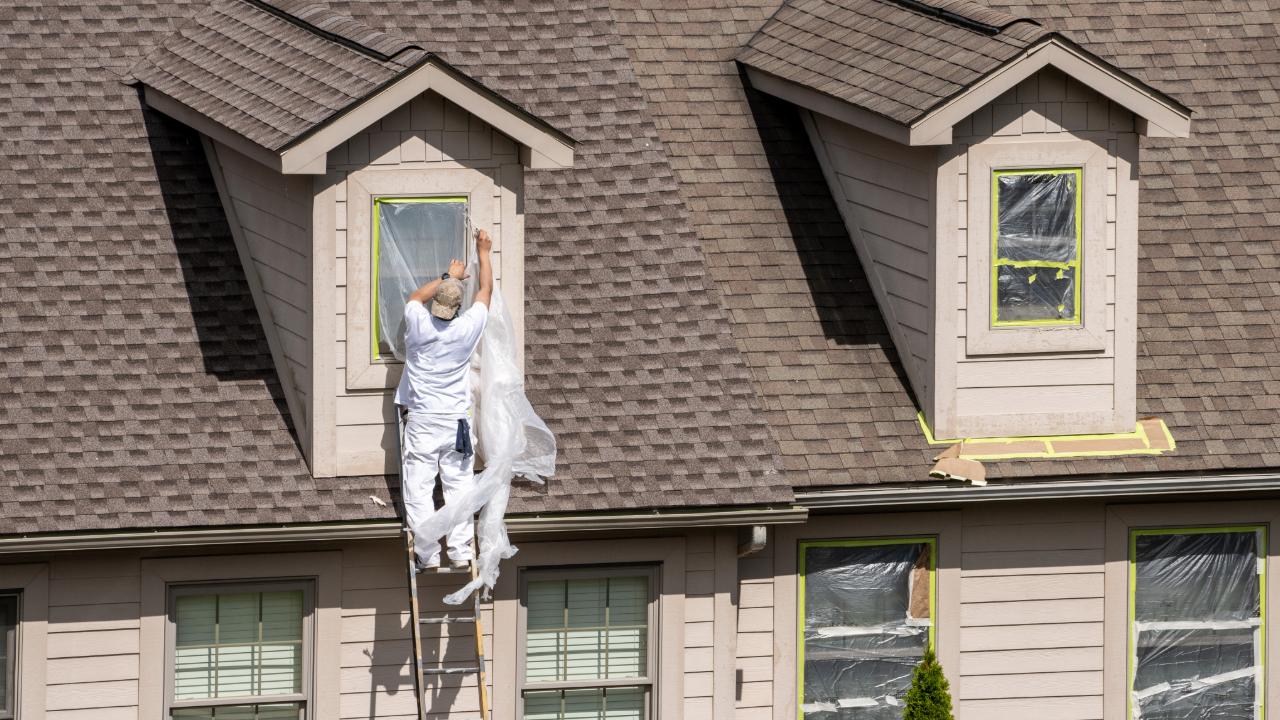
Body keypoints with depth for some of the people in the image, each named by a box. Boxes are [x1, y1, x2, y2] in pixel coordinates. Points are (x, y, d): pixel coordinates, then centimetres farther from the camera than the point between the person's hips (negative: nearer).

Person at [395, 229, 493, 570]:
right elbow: (486, 291, 12)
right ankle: (461, 552, 1)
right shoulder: (468, 328, -6)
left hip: (422, 422, -1)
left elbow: (416, 296, 16)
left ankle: (428, 555, -3)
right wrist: (483, 252, 26)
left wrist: (449, 276, 29)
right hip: (457, 419, 1)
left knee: (419, 490, 0)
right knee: (459, 486, 5)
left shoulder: (419, 325, -9)